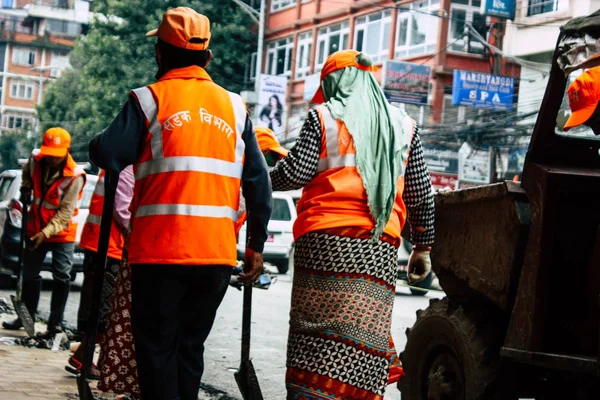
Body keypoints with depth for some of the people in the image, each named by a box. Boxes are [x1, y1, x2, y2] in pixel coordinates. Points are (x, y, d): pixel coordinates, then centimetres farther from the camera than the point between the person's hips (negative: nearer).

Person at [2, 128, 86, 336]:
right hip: (36, 229, 5)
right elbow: (27, 172, 17)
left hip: (62, 233, -5)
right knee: (29, 274, 15)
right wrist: (26, 187, -3)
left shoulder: (74, 176, -24)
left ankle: (55, 323, 0)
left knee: (61, 278, -7)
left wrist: (46, 233, -33)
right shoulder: (36, 160, -10)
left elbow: (65, 212, -25)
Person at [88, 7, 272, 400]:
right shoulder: (234, 106, 11)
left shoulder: (149, 99, 0)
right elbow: (258, 180, 7)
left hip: (161, 250, -3)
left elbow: (108, 155, -11)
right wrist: (256, 245, 13)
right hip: (218, 251, 3)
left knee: (157, 347, 4)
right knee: (190, 346, 14)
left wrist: (98, 143, 13)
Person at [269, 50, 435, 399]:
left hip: (326, 239, -3)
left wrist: (263, 179, 17)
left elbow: (296, 173, -3)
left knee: (317, 335, -1)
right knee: (365, 341, 3)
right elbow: (422, 194, 17)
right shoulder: (403, 125, 17)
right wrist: (423, 247, 23)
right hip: (381, 246, 3)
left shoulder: (324, 116, 5)